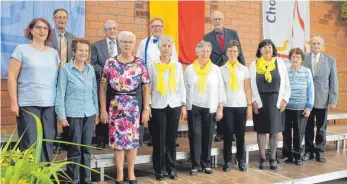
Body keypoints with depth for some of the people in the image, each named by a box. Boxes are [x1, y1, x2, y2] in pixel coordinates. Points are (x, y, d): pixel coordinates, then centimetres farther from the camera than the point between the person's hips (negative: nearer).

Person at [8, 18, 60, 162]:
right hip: (28, 104, -4)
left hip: (50, 104, 4)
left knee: (48, 142, 5)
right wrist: (14, 102, -8)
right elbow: (12, 77, -2)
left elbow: (60, 77, 14)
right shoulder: (21, 49, 2)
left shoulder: (53, 53, 14)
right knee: (29, 143, -2)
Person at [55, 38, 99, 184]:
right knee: (75, 149, 4)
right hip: (73, 114, -4)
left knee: (86, 148, 10)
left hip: (89, 114, 4)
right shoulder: (66, 69, -5)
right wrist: (61, 116, -9)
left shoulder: (91, 69, 7)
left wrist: (97, 111, 11)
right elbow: (60, 94, -6)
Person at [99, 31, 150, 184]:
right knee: (117, 141, 4)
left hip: (134, 107, 1)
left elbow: (146, 87, 3)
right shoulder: (110, 63, -1)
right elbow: (103, 87, 2)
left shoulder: (140, 63, 1)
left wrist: (146, 109, -1)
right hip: (115, 107, 0)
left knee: (133, 140, 7)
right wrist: (103, 110, -1)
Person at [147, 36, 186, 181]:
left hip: (174, 105, 2)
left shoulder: (178, 65, 7)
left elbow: (181, 87, 10)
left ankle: (171, 168, 19)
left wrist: (183, 105, 5)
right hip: (158, 106, -2)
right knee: (159, 138, 1)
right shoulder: (152, 66, 0)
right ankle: (159, 169, 14)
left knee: (172, 138, 7)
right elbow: (148, 87, 1)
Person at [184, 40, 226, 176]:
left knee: (208, 136, 4)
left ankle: (206, 163, 17)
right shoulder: (189, 69, 4)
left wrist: (220, 108, 0)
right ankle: (195, 164, 8)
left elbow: (220, 89, 4)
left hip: (210, 108, 1)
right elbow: (185, 88, 4)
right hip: (194, 107, 0)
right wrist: (184, 107, -1)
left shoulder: (216, 69, 5)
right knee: (195, 135, -1)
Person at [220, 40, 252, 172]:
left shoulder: (244, 69, 7)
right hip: (227, 106, -1)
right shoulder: (222, 69, 4)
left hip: (241, 106, 1)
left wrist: (250, 105, 0)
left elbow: (247, 89, 7)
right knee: (228, 134, 2)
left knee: (240, 135, 5)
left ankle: (241, 160, 16)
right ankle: (227, 161, 12)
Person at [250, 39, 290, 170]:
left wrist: (284, 100, -4)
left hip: (276, 101, 1)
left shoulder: (280, 63, 3)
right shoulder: (254, 65, 1)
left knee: (274, 131, 5)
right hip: (260, 101, 0)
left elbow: (286, 84, 4)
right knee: (261, 130, 4)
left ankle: (273, 158, 16)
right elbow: (251, 85, 0)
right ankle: (262, 158, 14)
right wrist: (253, 101, -7)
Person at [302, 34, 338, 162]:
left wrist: (333, 100, -4)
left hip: (322, 100, 1)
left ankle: (320, 152, 21)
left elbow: (333, 81, 2)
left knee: (321, 128, 8)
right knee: (308, 127, 7)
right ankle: (309, 151, 21)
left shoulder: (330, 60, 3)